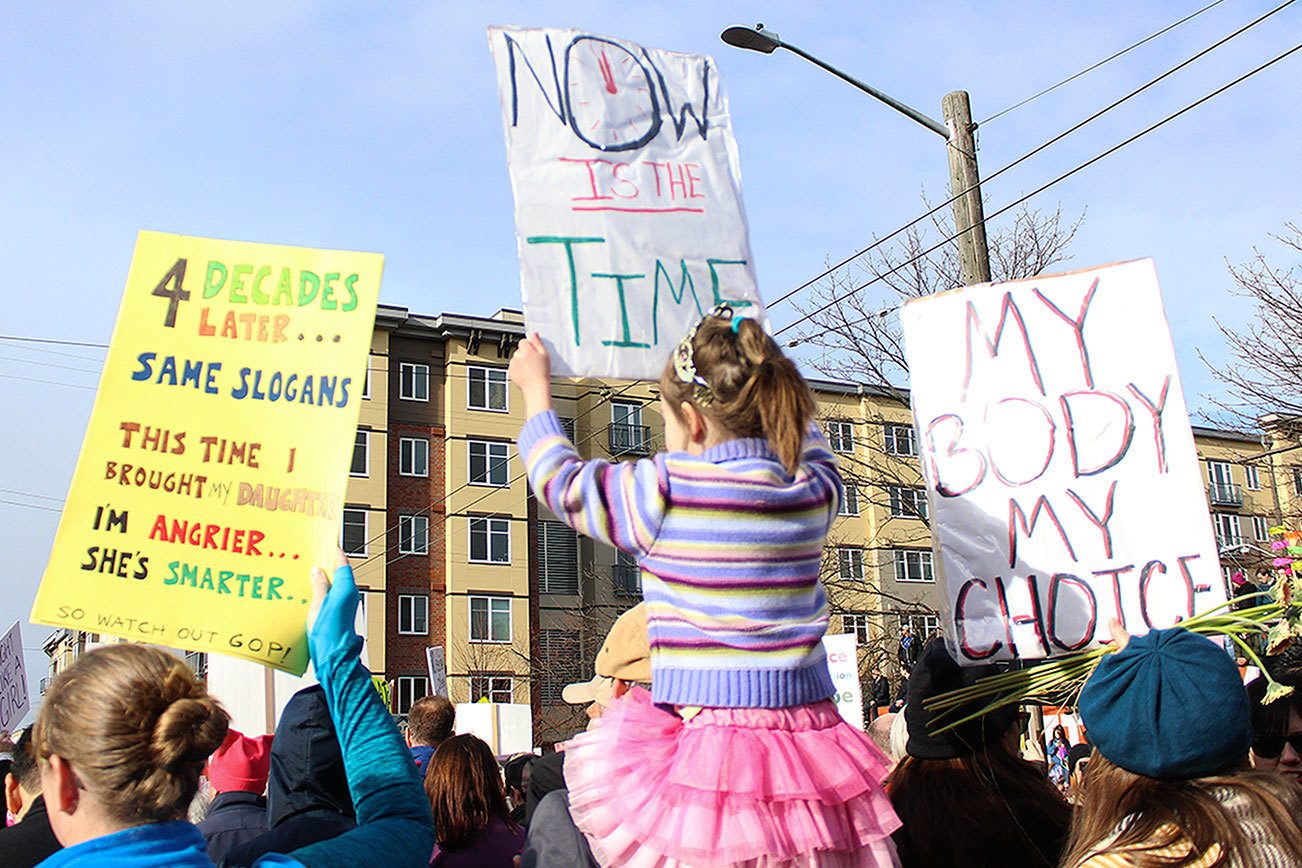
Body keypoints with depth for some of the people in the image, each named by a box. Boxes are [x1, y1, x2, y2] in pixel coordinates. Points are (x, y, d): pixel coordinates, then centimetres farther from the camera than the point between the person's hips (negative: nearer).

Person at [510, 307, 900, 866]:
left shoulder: (664, 491, -10)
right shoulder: (816, 490, 4)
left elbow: (560, 481, 8)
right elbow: (801, 437, 31)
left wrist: (535, 387, 25)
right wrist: (755, 376, 46)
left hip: (711, 750, -6)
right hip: (811, 732, 6)